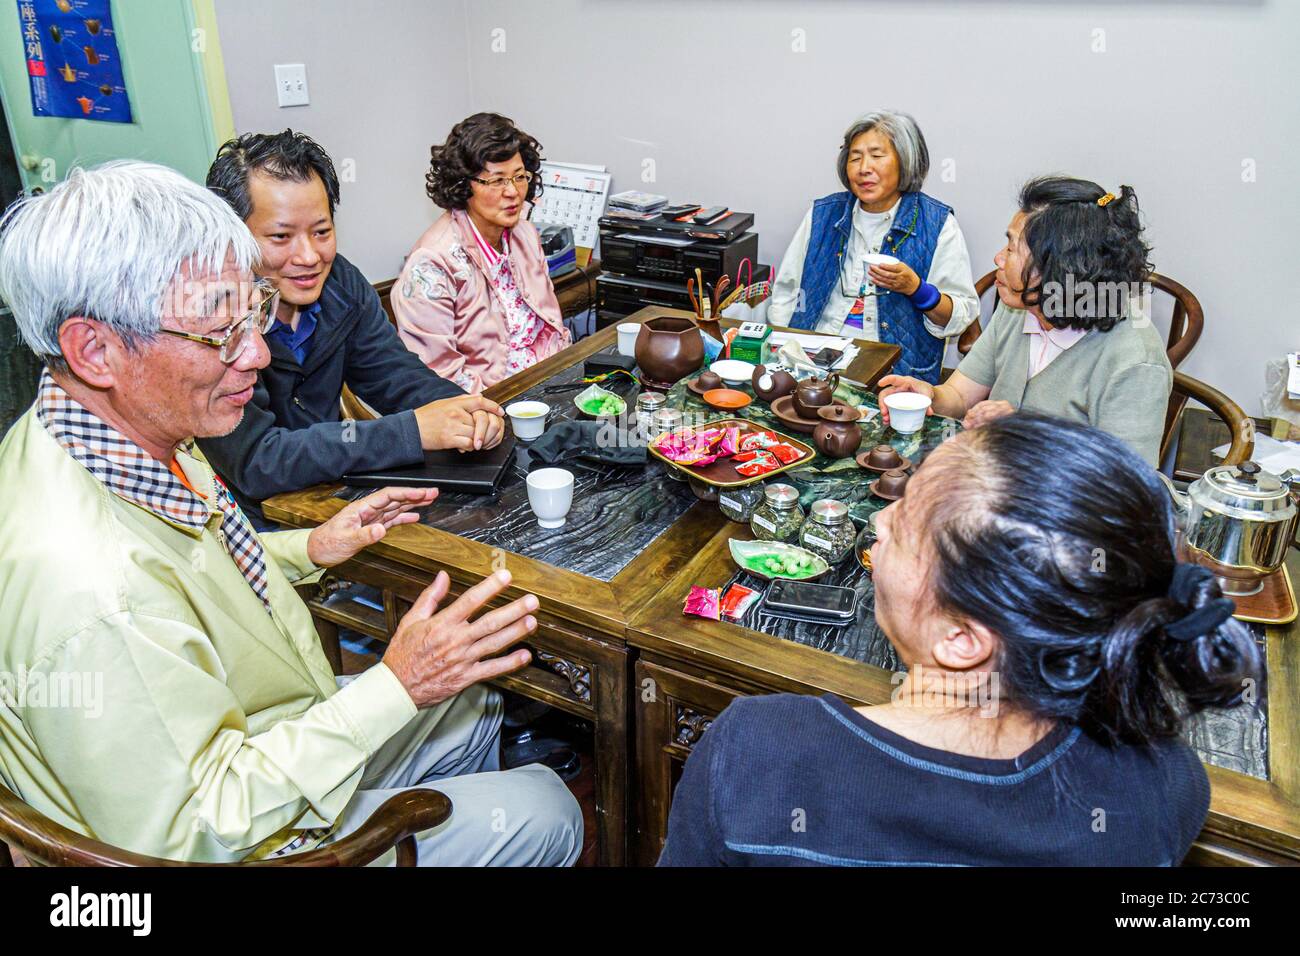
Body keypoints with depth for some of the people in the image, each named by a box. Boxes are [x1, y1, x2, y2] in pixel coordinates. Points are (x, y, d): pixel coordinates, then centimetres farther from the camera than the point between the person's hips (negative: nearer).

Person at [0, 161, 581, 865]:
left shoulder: (137, 432, -8)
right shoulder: (88, 593, -40)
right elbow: (188, 832, -31)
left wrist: (308, 550, 2)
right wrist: (395, 688, -33)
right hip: (249, 839, -8)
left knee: (471, 702, 23)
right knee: (544, 814, 3)